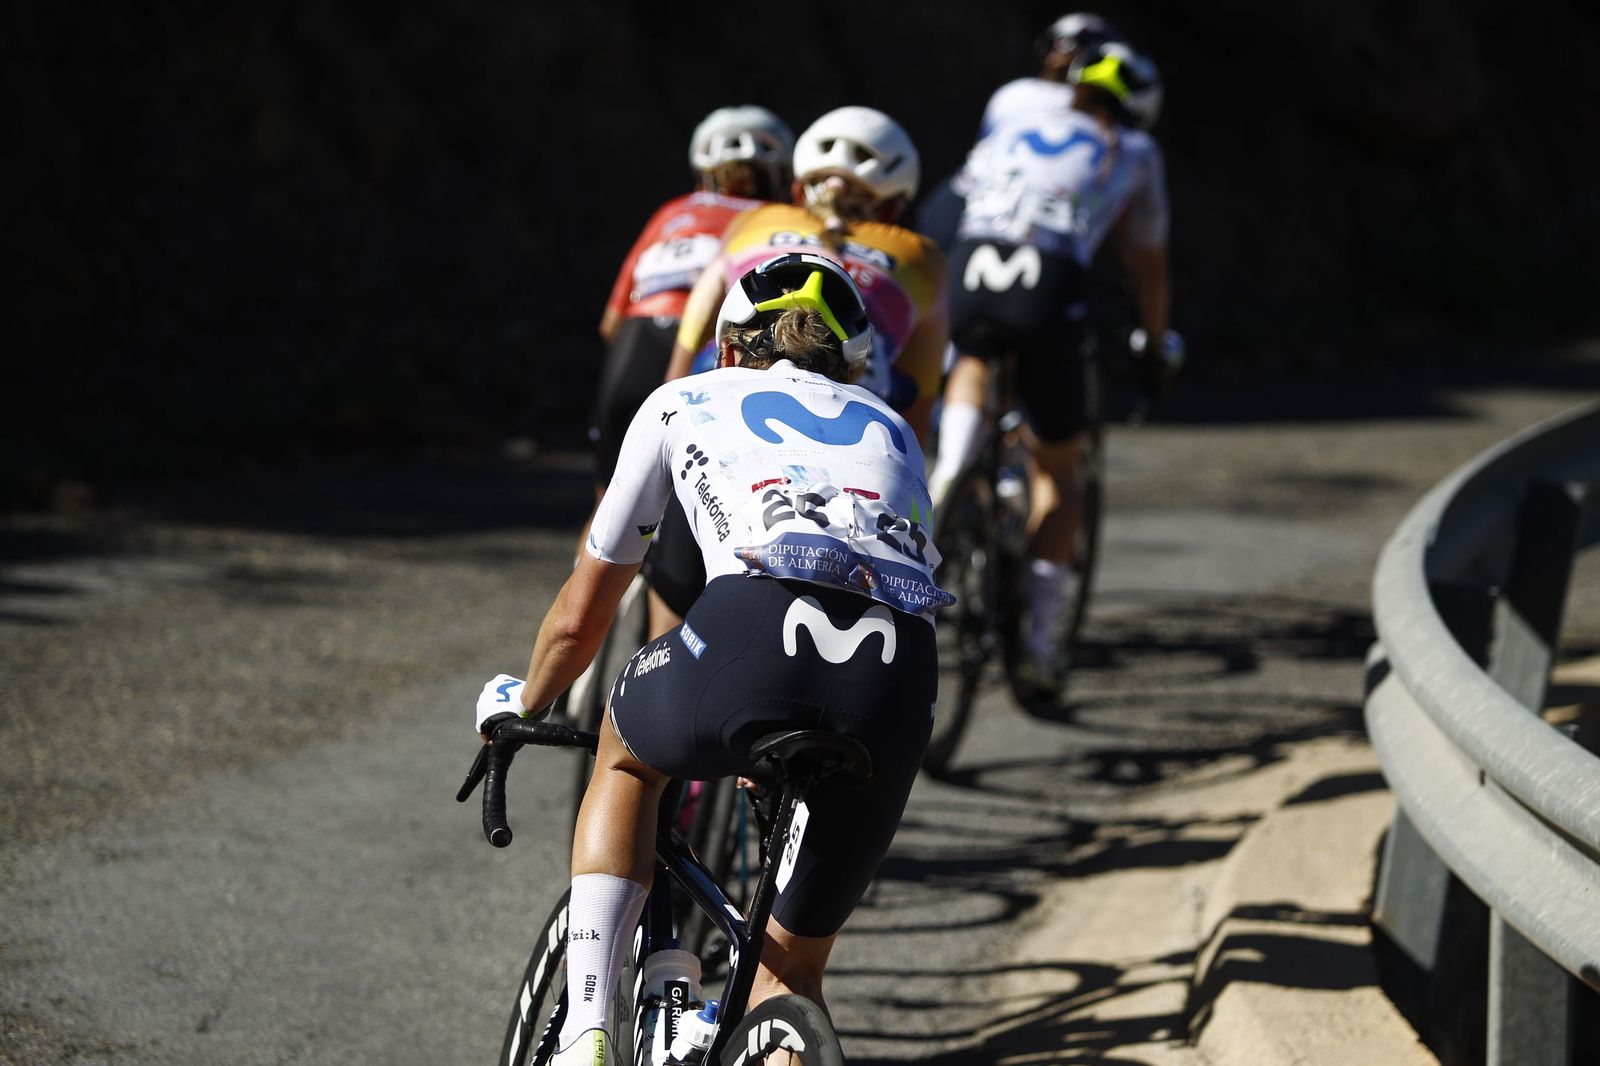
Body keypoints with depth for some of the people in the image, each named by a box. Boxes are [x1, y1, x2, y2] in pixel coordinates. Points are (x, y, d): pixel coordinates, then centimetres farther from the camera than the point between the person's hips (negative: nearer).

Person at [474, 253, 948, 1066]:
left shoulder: (684, 404, 29)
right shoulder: (891, 430, 36)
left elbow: (580, 618, 34)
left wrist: (519, 709, 54)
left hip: (752, 636, -2)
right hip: (897, 685, 2)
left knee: (626, 754, 33)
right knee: (791, 970, 22)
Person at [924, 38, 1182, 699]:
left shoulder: (1009, 123, 30)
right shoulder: (1133, 153, 24)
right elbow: (1146, 263, 30)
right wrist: (1156, 339, 48)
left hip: (969, 272, 2)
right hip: (1050, 288, -2)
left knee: (971, 366, 38)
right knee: (1057, 470, 17)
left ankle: (950, 470, 6)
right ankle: (1038, 647, 14)